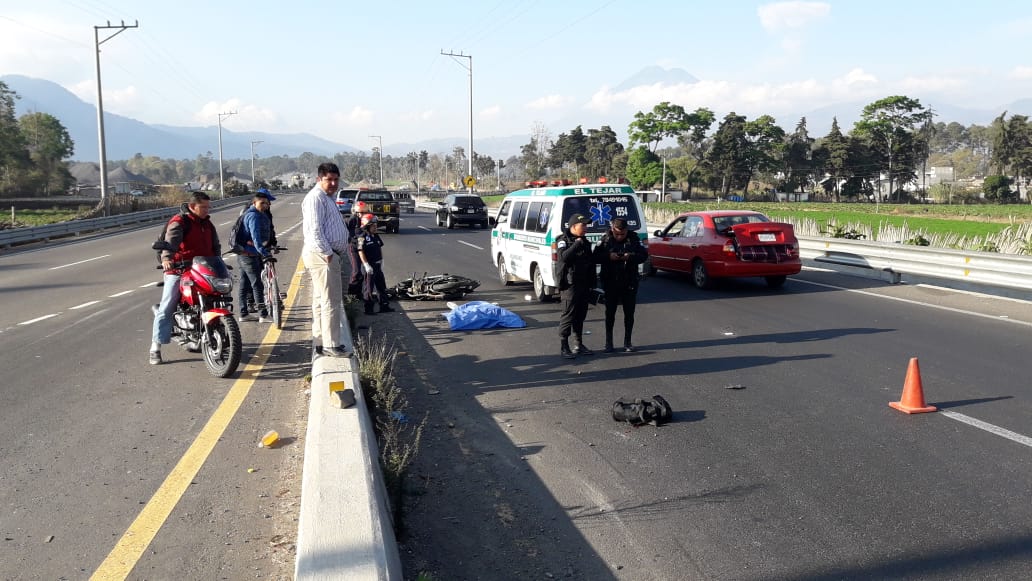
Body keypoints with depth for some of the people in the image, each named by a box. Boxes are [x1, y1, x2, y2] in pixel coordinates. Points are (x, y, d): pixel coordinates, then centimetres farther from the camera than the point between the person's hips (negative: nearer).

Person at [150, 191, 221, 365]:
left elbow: (215, 245, 16)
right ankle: (156, 347, -4)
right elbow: (171, 240, -26)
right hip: (178, 270, -6)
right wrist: (166, 258, -44)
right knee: (166, 308, -7)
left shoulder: (207, 224, 16)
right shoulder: (179, 222, -8)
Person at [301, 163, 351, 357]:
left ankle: (322, 342, 21)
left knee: (321, 301, 14)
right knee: (331, 302, -9)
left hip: (327, 255, 11)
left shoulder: (327, 197, 21)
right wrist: (327, 253, -19)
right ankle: (331, 345, -6)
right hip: (322, 255, -11)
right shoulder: (316, 197, -13)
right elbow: (315, 230, -21)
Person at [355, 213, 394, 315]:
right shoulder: (362, 238, -13)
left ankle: (384, 306, 20)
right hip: (369, 266, -8)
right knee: (368, 287, 0)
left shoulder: (376, 236, 10)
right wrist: (366, 265, -20)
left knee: (381, 286, 12)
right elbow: (361, 252, -16)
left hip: (378, 265, 8)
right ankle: (368, 308, 7)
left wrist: (382, 261, 13)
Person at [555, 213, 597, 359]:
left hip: (584, 285, 8)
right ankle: (564, 347, -2)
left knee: (580, 315, 11)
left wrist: (592, 284, 18)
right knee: (568, 314, -7)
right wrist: (577, 244, -22)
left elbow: (591, 263, 22)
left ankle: (579, 345, 20)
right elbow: (564, 257, -27)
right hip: (570, 285, -7)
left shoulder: (585, 241, 17)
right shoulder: (563, 240, -7)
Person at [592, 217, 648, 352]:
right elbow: (596, 257, -4)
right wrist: (609, 257, -21)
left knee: (629, 313, 7)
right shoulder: (605, 239, -2)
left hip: (630, 283, 1)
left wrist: (630, 257, -18)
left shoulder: (633, 238, -1)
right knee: (610, 312, 7)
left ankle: (627, 342, 19)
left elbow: (644, 255, -1)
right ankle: (608, 342, 17)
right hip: (610, 283, -1)